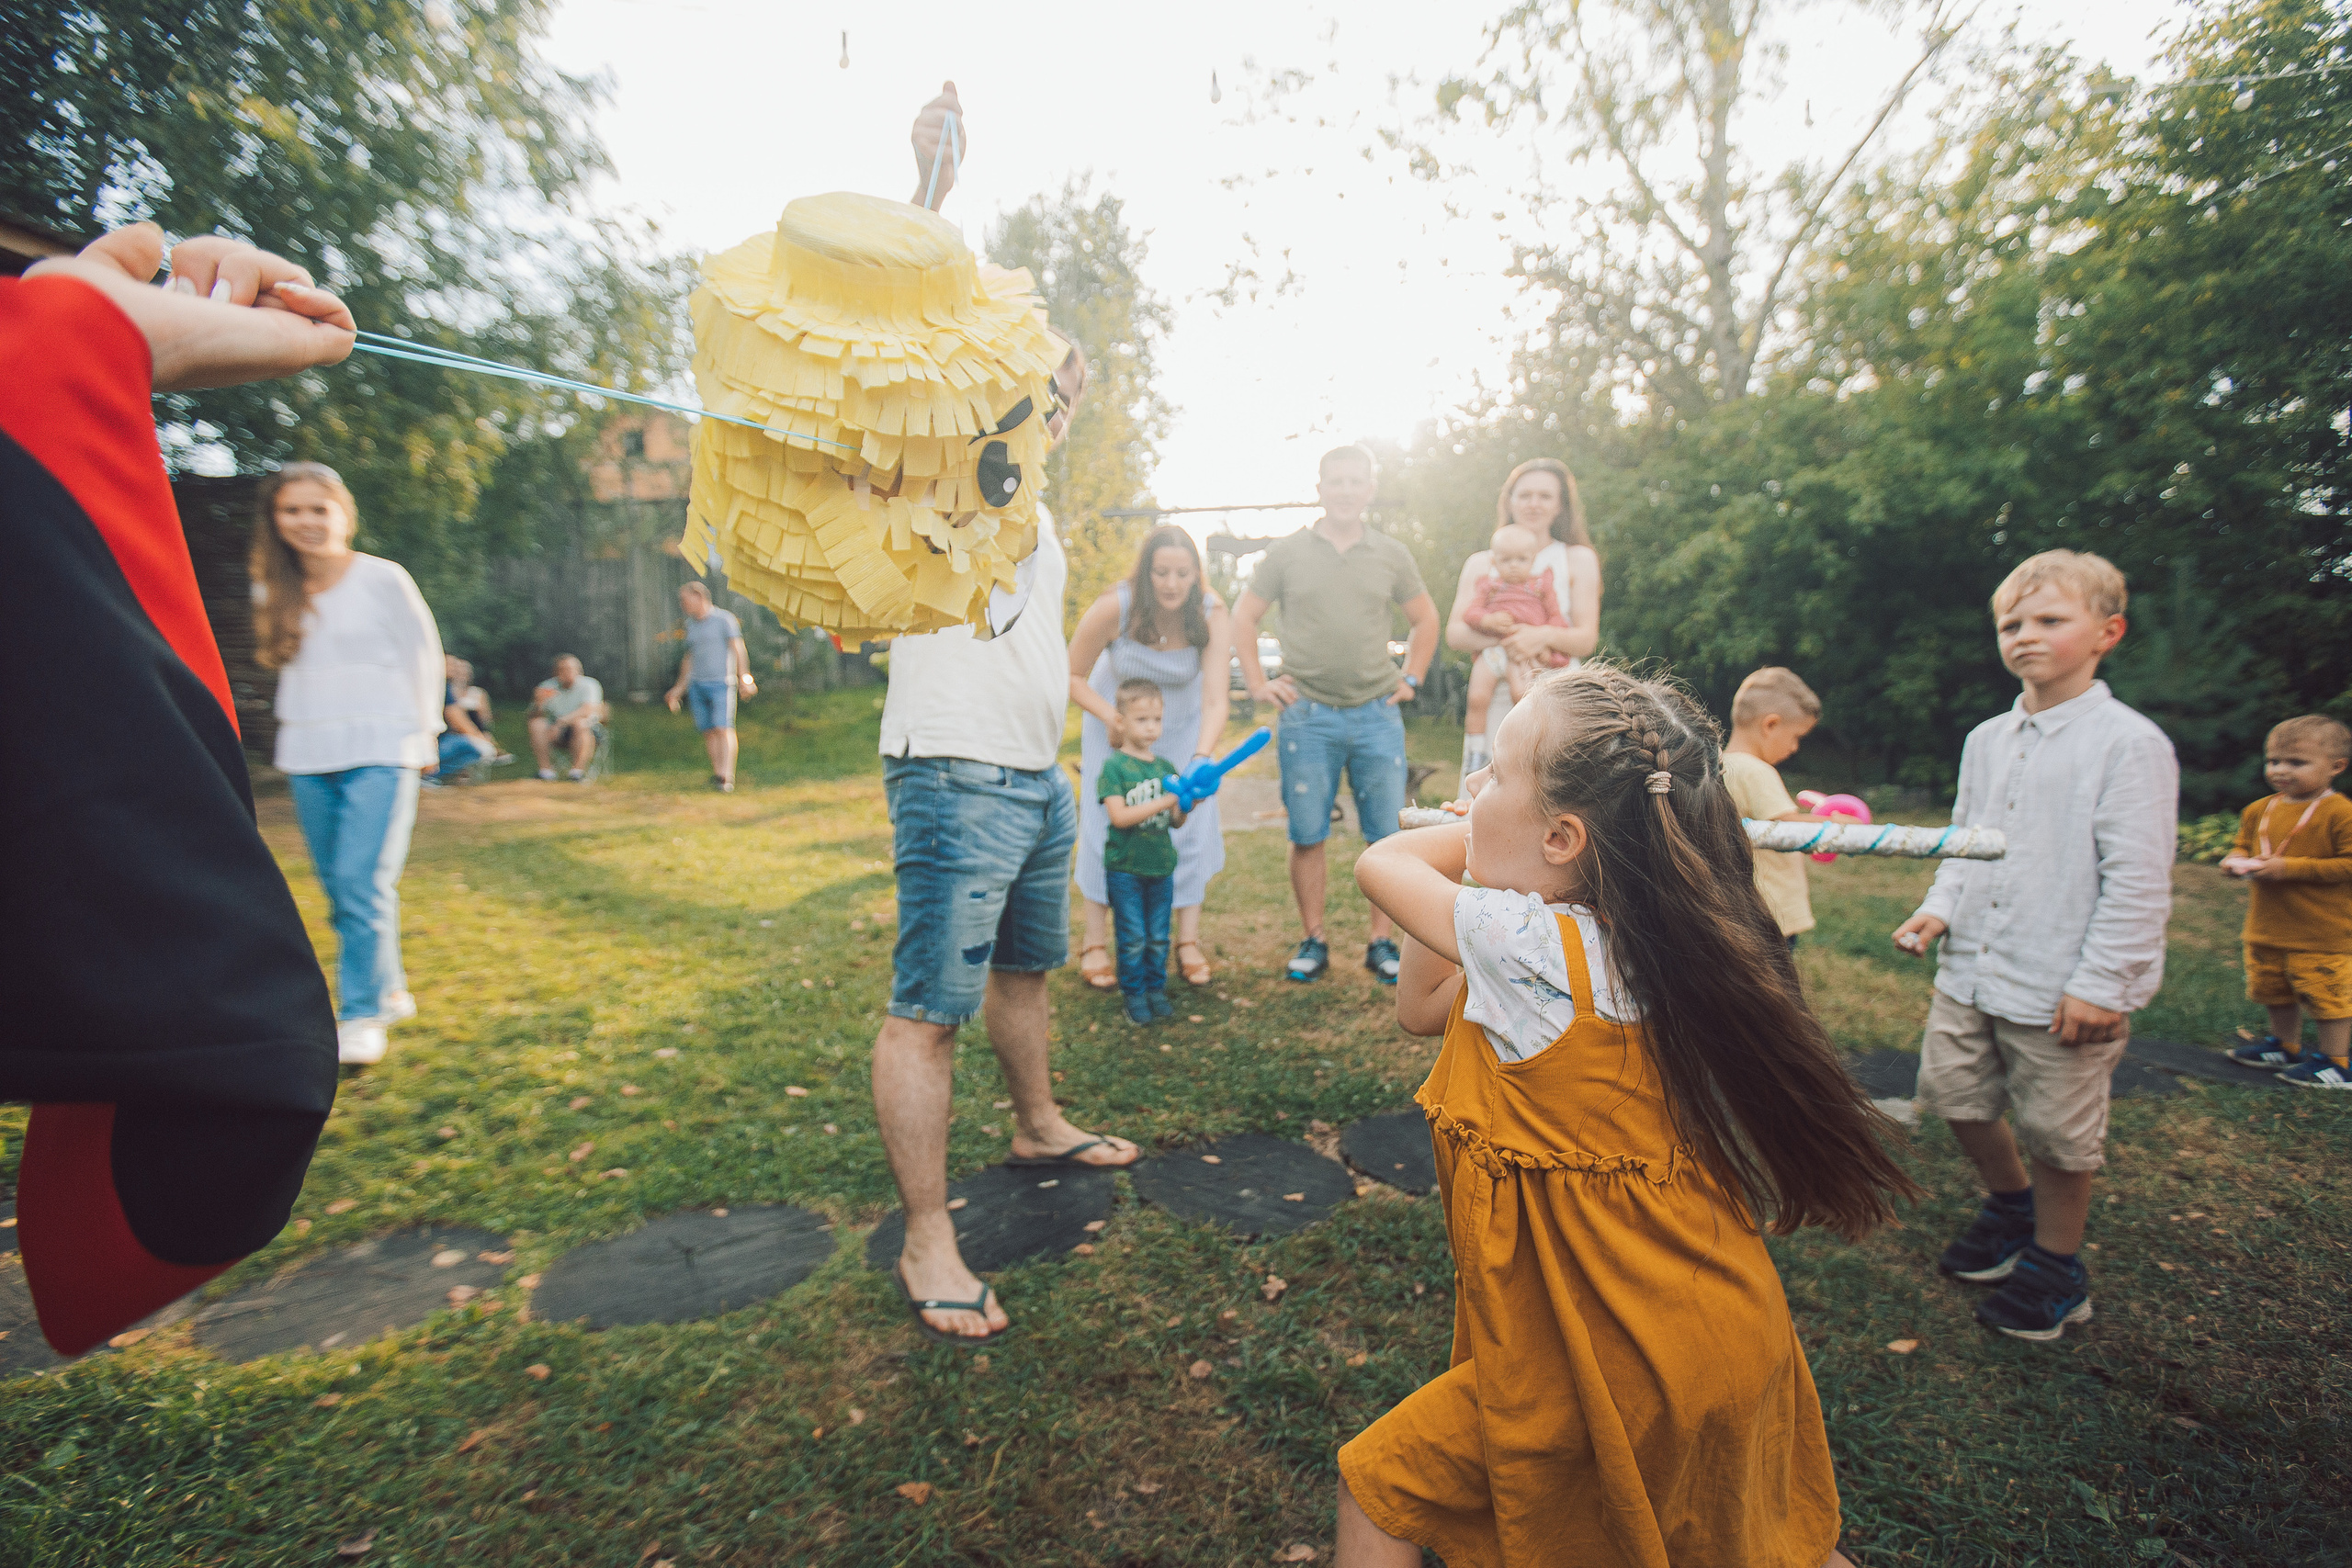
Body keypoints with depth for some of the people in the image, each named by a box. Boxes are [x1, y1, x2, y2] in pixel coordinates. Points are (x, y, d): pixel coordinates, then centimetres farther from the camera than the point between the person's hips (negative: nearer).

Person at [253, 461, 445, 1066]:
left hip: (380, 751, -5)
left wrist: (424, 732, 1)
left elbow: (424, 656, 1)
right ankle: (390, 990, 21)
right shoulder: (275, 589, 10)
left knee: (364, 880, -13)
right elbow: (292, 666, 17)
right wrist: (296, 730, 11)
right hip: (307, 757, 6)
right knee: (337, 887, 8)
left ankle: (363, 1014, -6)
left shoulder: (382, 578, -3)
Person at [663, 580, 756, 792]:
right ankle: (717, 773, 8)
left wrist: (745, 677, -20)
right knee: (708, 730, 3)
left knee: (723, 728, -14)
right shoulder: (690, 624, 17)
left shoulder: (724, 619, -3)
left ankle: (727, 777, -20)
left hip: (721, 682, -6)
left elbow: (738, 649, -9)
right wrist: (680, 688, 24)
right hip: (697, 685, 6)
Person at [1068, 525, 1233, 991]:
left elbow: (1215, 699, -33)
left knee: (1192, 825, -5)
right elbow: (1073, 676, -16)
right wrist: (1111, 716, -32)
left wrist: (1201, 759, -49)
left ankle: (1188, 942, 8)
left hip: (1183, 728, 1)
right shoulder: (1113, 608, -29)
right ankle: (1094, 943, 9)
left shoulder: (1211, 615, -26)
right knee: (1106, 827, -4)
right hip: (1115, 723, -1)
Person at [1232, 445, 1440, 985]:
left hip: (1378, 714, 2)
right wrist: (1258, 683, 3)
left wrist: (1409, 679, 12)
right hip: (1308, 715, -1)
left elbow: (1426, 619, 22)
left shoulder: (1392, 555, 10)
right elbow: (1243, 619, 11)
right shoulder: (1286, 553, 5)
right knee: (1307, 835, 2)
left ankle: (1381, 942, 14)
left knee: (1387, 835, 2)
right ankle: (1313, 941, 15)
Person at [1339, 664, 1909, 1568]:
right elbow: (1421, 1009, 5)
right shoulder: (1632, 946, -4)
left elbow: (1380, 865, -13)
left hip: (1616, 1367, -8)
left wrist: (1475, 845, 3)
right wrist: (1490, 849, -3)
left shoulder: (1531, 948, -30)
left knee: (1376, 1485, 9)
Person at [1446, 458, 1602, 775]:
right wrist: (1499, 637, -15)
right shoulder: (1481, 564, 15)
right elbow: (1454, 633, 3)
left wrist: (1545, 636, -18)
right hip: (1494, 705, 1)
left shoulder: (1578, 559, 12)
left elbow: (1587, 639, 4)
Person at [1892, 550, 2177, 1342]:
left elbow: (2136, 880, -14)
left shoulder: (2128, 742, -12)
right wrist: (1939, 908, 0)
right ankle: (2011, 1202, 44)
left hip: (2064, 988, -6)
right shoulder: (1986, 740, 8)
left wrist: (2100, 983, -16)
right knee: (1953, 1092, 17)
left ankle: (2055, 1268, 31)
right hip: (1971, 971, 7)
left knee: (2056, 1130, 8)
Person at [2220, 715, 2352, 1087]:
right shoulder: (2258, 811, 6)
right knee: (2273, 990, 19)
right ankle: (2286, 1046, 37)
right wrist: (2236, 860, -3)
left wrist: (2289, 868, -23)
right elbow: (2243, 844, 19)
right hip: (2267, 929, 7)